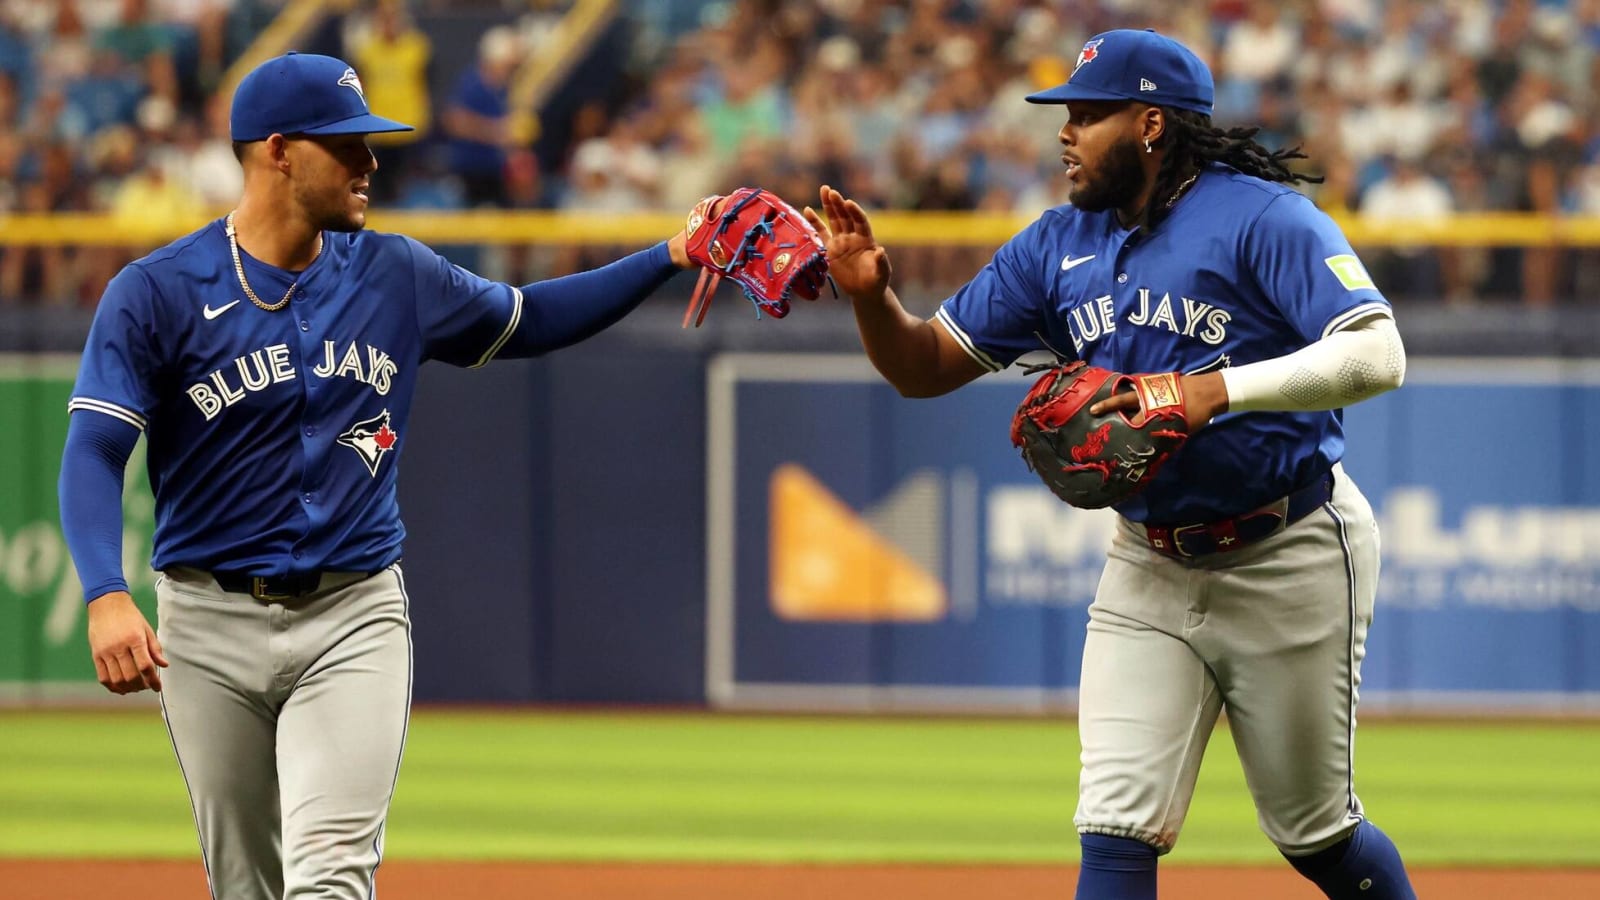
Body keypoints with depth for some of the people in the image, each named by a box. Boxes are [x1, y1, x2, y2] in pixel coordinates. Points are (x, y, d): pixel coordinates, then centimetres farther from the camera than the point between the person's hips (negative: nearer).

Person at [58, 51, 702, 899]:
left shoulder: (393, 277, 7)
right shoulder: (156, 293, -7)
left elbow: (528, 319, 21)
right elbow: (94, 454, -13)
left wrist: (671, 257, 10)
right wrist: (106, 598, -30)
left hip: (353, 621, 1)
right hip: (210, 625, -1)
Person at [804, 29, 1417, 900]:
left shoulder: (1261, 218, -15)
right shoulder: (1059, 245, 5)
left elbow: (1377, 355, -25)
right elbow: (925, 367, 7)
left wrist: (1216, 390, -33)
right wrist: (872, 296, -14)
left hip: (1289, 558, -5)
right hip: (1148, 567, 5)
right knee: (1117, 830, -7)